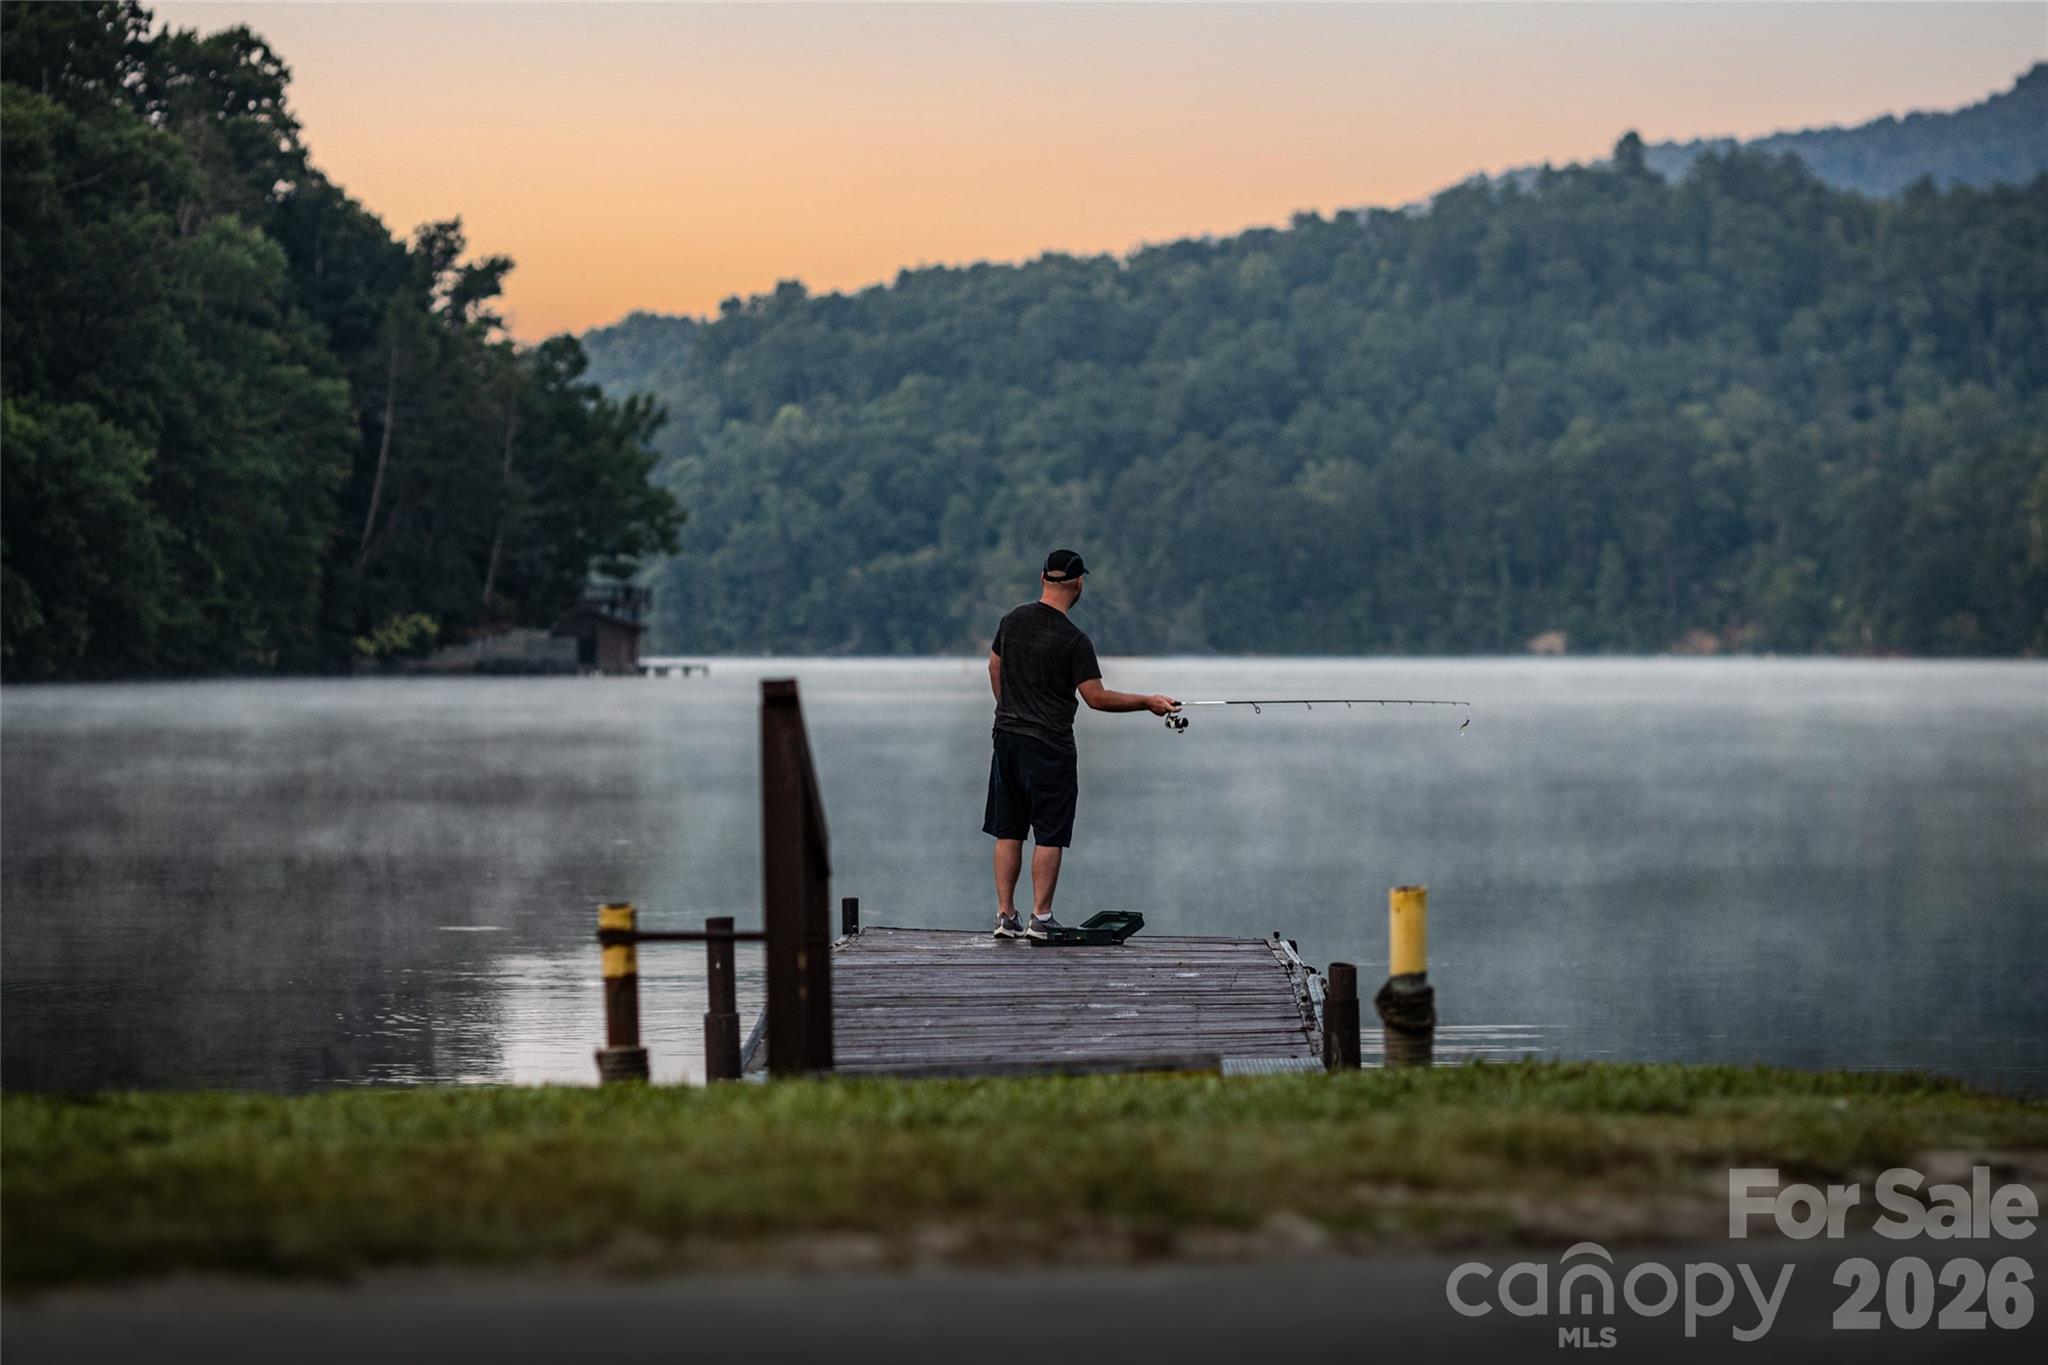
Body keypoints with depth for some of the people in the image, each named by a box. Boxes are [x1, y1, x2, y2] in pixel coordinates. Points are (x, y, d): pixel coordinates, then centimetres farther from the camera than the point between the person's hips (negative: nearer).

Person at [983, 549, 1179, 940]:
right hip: (1050, 746, -6)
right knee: (1050, 835, 2)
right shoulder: (1073, 640, -15)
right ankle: (1040, 919, 2)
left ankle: (1005, 916, 10)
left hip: (1007, 737, 6)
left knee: (1008, 832, 10)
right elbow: (1096, 698, -14)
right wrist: (1148, 702, -5)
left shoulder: (1013, 621, 4)